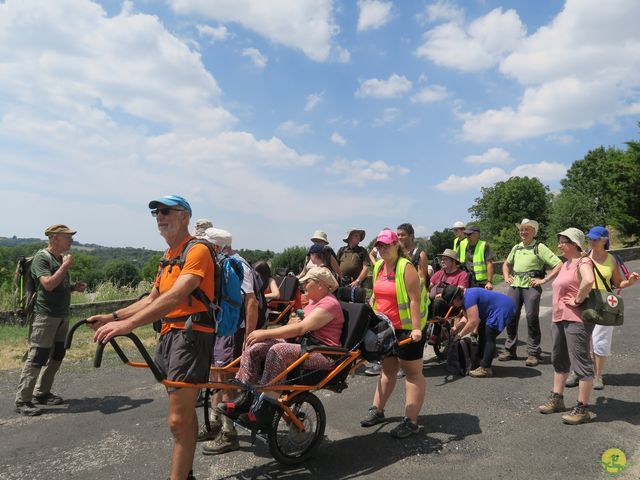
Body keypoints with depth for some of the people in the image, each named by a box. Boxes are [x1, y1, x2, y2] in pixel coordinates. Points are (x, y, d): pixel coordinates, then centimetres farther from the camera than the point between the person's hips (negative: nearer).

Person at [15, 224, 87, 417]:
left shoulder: (61, 258, 14)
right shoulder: (41, 258, -11)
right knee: (37, 358, -7)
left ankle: (42, 393, 25)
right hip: (45, 316, -9)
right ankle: (22, 401, 2)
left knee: (56, 356, 13)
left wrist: (74, 287, 6)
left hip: (62, 316, 9)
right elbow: (48, 284, -25)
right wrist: (66, 266, -18)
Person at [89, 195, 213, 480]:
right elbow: (152, 300, 19)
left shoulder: (196, 250, -13)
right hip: (168, 335, 10)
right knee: (185, 414, 20)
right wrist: (113, 317, 7)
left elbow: (176, 296, -27)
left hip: (190, 335, -9)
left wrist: (129, 323, -34)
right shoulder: (168, 257, 18)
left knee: (179, 421, -9)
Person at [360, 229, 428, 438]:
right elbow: (375, 296, 16)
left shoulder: (406, 268, -16)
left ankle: (411, 421, 7)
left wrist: (416, 328, -26)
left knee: (412, 372, 2)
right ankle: (377, 410, 30)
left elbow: (415, 300, -20)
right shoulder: (378, 267, 7)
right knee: (387, 369, 19)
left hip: (407, 329, -8)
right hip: (385, 328, 8)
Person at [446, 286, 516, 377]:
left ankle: (485, 369, -10)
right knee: (482, 333, 16)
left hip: (504, 308, -11)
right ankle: (479, 361, 26)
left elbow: (473, 322, -28)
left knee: (488, 337, -13)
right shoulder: (464, 298, 7)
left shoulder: (469, 297, -26)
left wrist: (460, 334, -17)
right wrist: (456, 327, -2)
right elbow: (467, 318, 13)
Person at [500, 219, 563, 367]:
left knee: (532, 318, -4)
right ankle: (509, 350, 17)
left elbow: (559, 265, -9)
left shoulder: (539, 247, -2)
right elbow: (506, 264, 33)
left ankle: (533, 353, 6)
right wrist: (506, 276, 16)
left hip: (531, 286, -5)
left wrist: (544, 280, -11)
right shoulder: (516, 248, 16)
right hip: (515, 285, 6)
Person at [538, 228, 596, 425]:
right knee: (559, 360, 18)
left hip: (576, 320, -10)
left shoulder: (583, 262, -13)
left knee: (581, 363, -2)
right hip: (559, 318, 10)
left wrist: (577, 301, -24)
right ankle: (557, 399, 30)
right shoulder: (565, 264, 16)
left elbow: (588, 280, -35)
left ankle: (582, 409, 6)